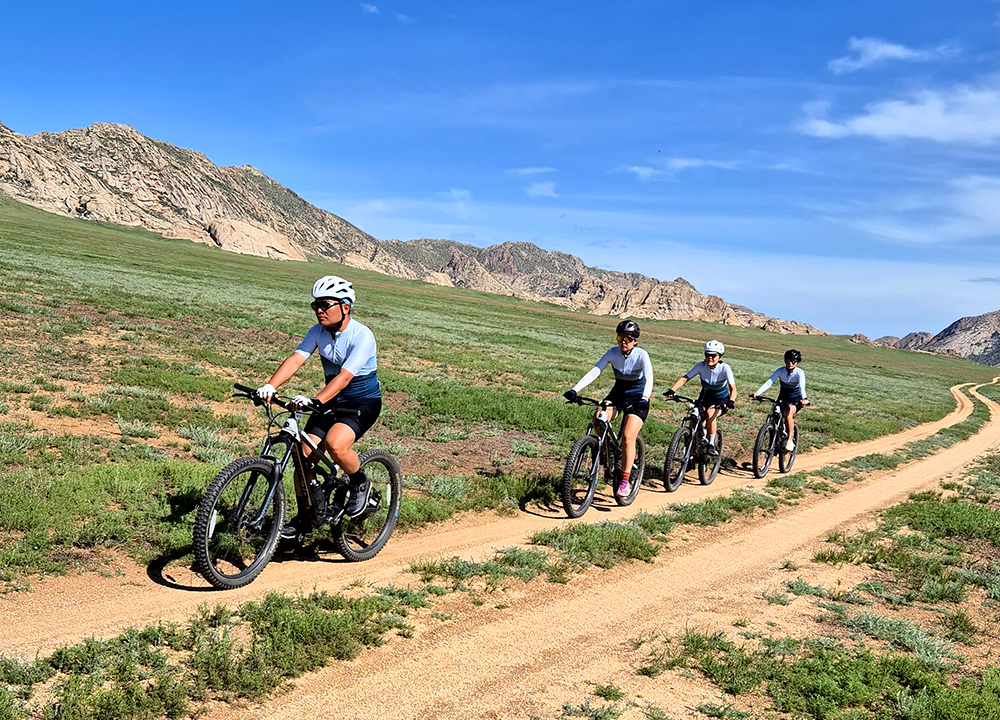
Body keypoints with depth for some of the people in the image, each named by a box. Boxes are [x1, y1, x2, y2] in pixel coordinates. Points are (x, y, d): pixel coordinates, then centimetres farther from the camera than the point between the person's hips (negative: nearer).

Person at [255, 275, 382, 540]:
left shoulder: (362, 336, -23)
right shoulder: (318, 331, -4)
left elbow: (344, 376, -33)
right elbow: (295, 359, -15)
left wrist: (314, 401, -46)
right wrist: (270, 385, -32)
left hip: (364, 402, -6)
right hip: (333, 401, 6)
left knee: (335, 444, -32)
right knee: (304, 452, -5)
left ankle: (360, 483, -1)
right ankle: (304, 518, 13)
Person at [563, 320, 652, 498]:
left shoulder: (641, 355, -19)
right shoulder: (613, 353, -11)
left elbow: (649, 378, -31)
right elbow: (594, 371, -21)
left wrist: (644, 399, -50)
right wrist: (575, 389, -33)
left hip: (637, 398, -3)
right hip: (617, 393, 3)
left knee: (628, 437, -21)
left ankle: (625, 480, -10)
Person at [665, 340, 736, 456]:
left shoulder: (725, 368, -20)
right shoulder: (702, 366, -15)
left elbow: (733, 388, -28)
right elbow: (684, 378, -23)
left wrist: (731, 402, -48)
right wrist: (672, 390, -38)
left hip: (721, 400, -3)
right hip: (704, 398, 3)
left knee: (710, 413, -34)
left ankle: (711, 445, -20)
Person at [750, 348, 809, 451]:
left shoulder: (799, 373, -21)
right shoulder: (780, 371, -15)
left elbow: (802, 387, -36)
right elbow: (769, 382, -27)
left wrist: (804, 399, -56)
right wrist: (758, 393, -43)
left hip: (796, 400, -3)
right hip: (783, 398, 3)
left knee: (788, 413, -32)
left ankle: (790, 440, -21)